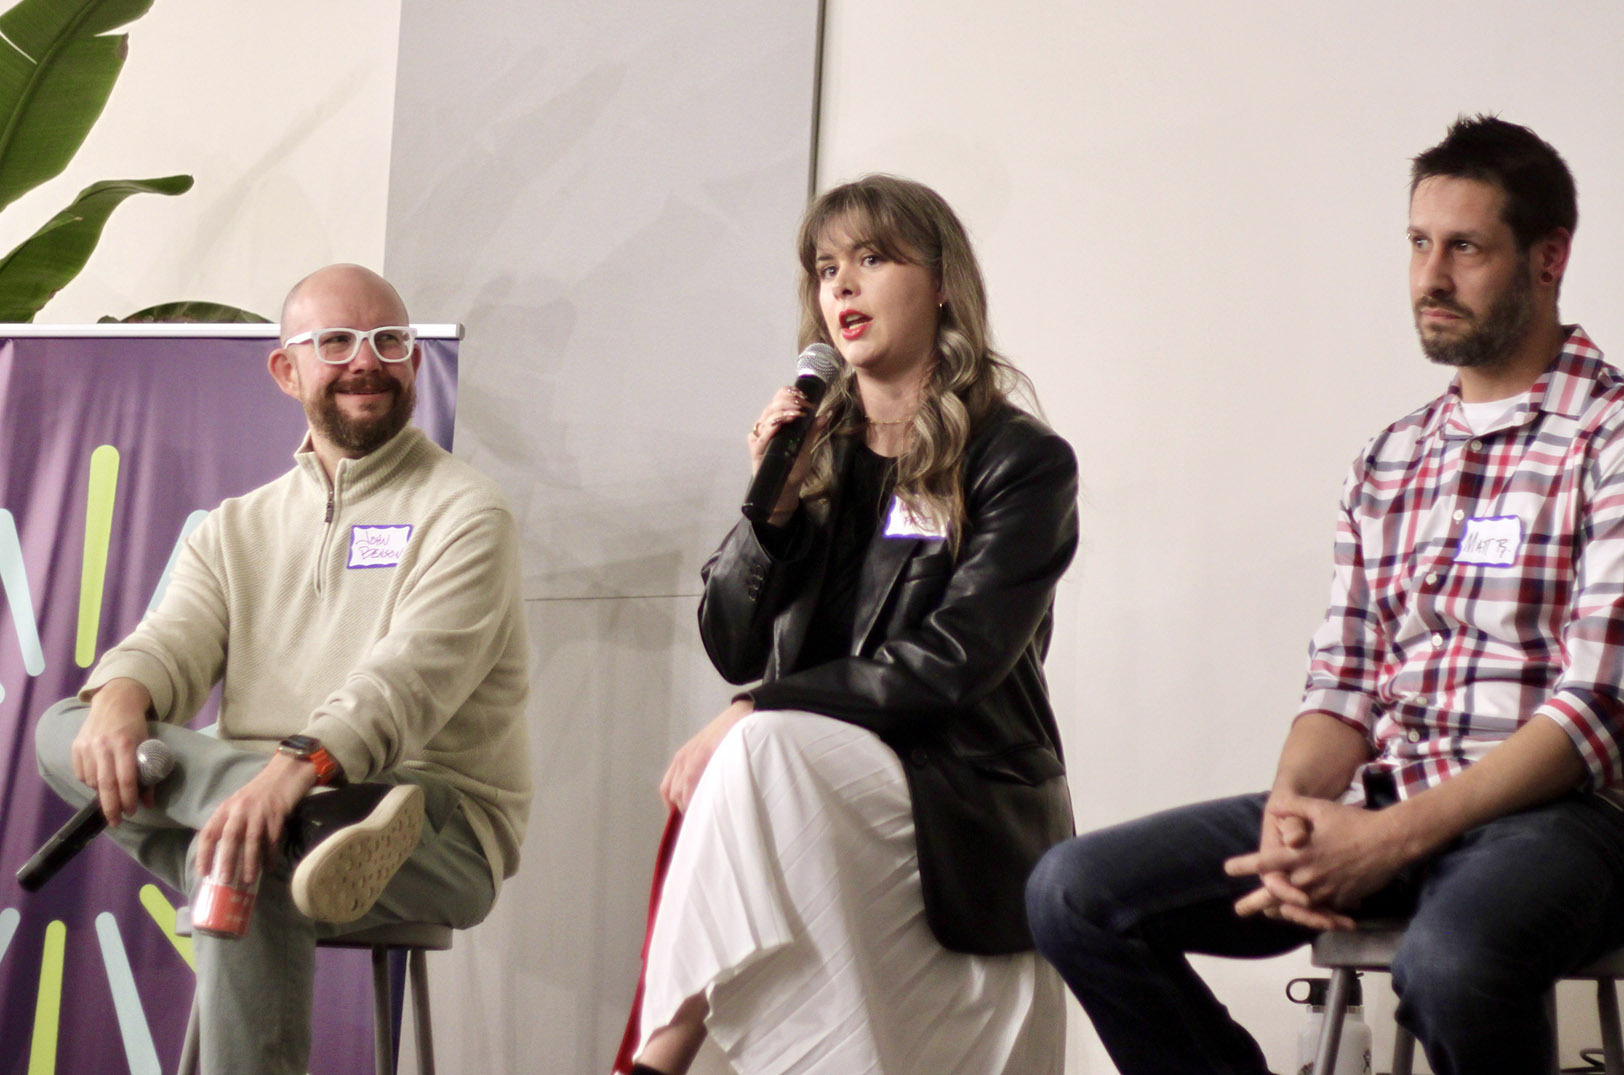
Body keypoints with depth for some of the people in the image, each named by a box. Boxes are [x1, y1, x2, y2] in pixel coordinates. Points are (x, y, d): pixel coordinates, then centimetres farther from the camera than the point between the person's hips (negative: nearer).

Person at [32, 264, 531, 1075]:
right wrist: (119, 699, -23)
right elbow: (173, 643, 3)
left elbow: (412, 673, -16)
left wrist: (299, 768, -35)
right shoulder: (237, 529, 20)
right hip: (254, 801, 6)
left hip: (442, 837, -6)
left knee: (247, 864, -36)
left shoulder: (464, 514, 1)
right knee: (64, 731, -20)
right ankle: (330, 824, -41)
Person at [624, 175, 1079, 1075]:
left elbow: (949, 665, -15)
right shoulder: (816, 448, 12)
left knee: (759, 749, -31)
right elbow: (734, 651, 7)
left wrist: (755, 712, -19)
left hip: (967, 816, -5)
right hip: (829, 797, 6)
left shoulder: (1020, 463, -4)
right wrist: (771, 502, -9)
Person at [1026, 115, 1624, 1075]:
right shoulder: (1392, 461, 18)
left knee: (1453, 962, -41)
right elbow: (1342, 686, 14)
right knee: (1076, 893, -10)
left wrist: (1392, 838, -19)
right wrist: (1293, 807, -9)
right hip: (1379, 811, 6)